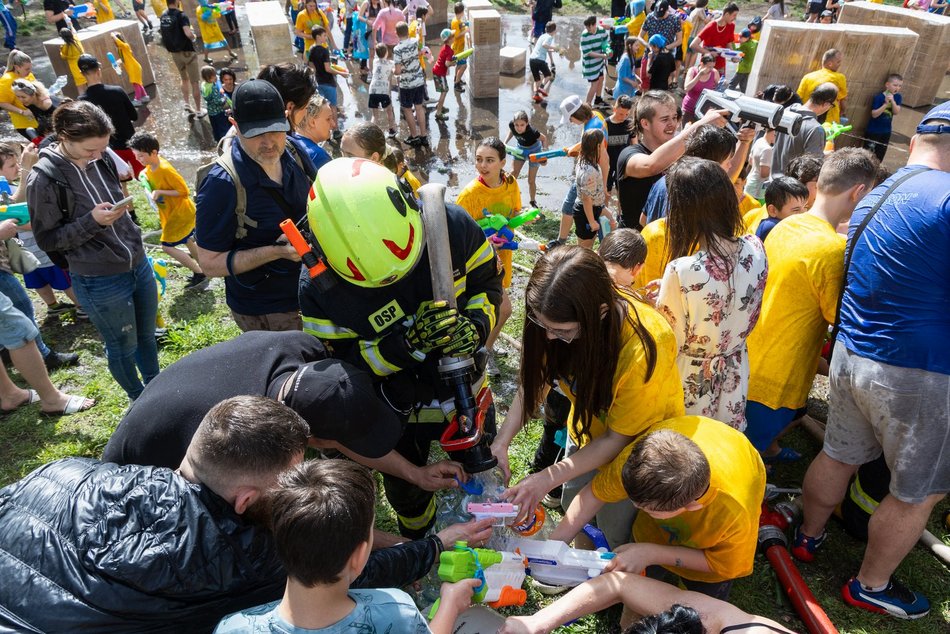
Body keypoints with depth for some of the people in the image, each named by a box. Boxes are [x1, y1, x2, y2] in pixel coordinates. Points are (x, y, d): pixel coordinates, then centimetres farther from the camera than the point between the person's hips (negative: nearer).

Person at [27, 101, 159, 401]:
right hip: (101, 283, -6)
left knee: (147, 336, 21)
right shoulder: (44, 179, -17)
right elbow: (47, 240, -11)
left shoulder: (101, 160, 1)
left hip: (138, 266, 6)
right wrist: (92, 221, -25)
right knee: (123, 347, 12)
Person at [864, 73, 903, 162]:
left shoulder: (897, 97, 0)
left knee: (880, 155, 12)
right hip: (873, 130, -5)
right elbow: (874, 114, -19)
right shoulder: (879, 97, -15)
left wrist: (892, 101, -24)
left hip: (886, 131, 5)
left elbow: (896, 112, -10)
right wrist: (886, 104, -29)